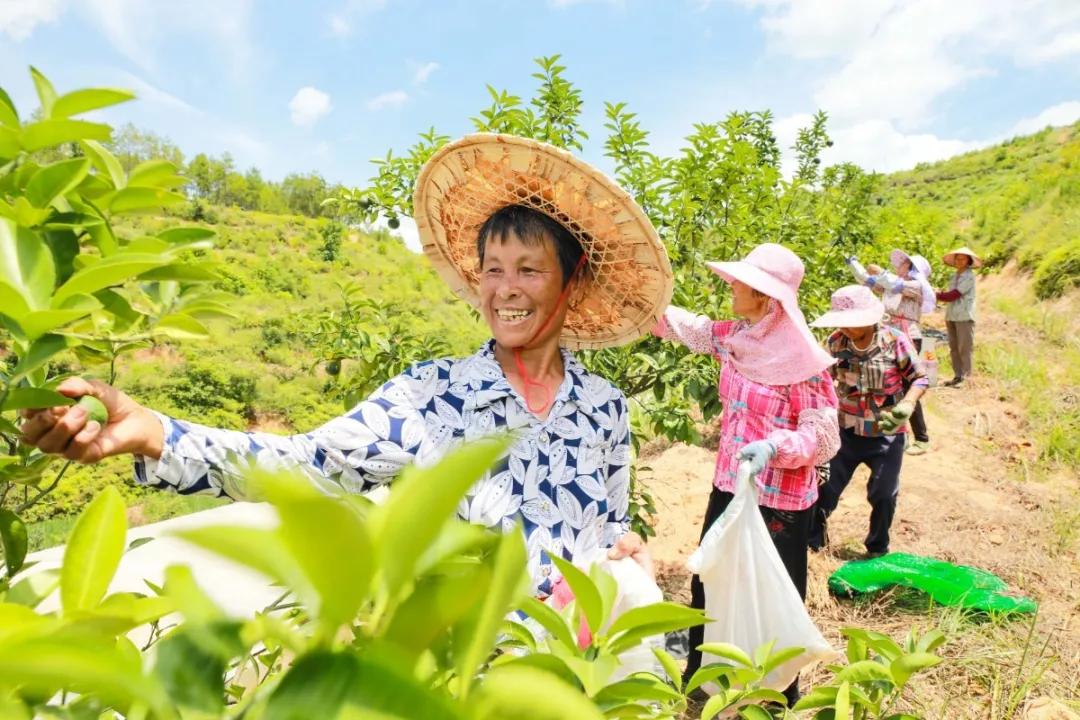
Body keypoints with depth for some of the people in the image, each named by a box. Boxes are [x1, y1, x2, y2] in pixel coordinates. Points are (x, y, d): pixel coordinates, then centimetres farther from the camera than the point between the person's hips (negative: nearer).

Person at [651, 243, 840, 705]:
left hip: (780, 501, -7)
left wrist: (774, 445, -34)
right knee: (708, 585, 20)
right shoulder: (732, 338, -1)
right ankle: (700, 676, 44)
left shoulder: (804, 361, -20)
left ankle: (779, 694, 37)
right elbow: (681, 324, 8)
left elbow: (823, 438, -17)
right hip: (728, 487, 7)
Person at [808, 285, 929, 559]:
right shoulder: (836, 342, -10)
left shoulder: (895, 341, -17)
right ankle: (810, 541, 25)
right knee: (825, 486, 7)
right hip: (847, 431, 2)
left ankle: (878, 550, 35)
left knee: (883, 495, 13)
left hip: (887, 434, -1)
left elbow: (920, 379, -6)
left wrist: (906, 406, -23)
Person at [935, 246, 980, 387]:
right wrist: (941, 294, -7)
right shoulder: (954, 276, 16)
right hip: (951, 315, 7)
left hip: (964, 316, -7)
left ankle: (965, 377, -2)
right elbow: (950, 295, 12)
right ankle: (957, 376, 14)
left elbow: (953, 295, -14)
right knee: (953, 348, 8)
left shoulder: (969, 277, -7)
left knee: (964, 348, -5)